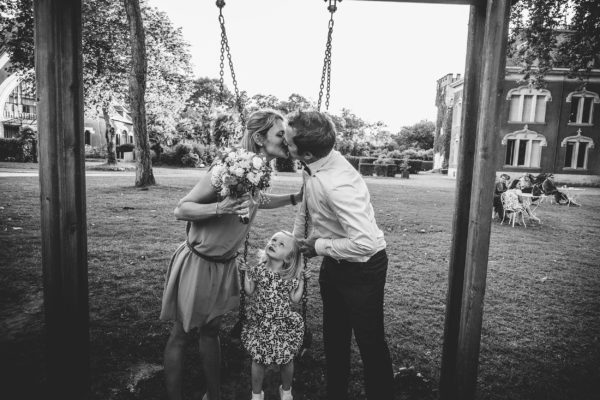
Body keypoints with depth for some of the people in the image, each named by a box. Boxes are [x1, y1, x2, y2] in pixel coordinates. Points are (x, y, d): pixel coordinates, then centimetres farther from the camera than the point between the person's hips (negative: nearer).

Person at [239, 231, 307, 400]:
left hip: (283, 324, 0)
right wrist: (246, 273, -5)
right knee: (258, 359, 6)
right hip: (260, 323, 0)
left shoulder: (290, 277, -7)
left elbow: (295, 299, -3)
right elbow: (250, 292, 2)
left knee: (286, 359, 8)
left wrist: (301, 280, -6)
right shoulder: (259, 269, -5)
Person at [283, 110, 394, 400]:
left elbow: (364, 242, -39)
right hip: (334, 264, 9)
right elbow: (306, 206, 11)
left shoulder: (337, 185, -35)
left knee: (370, 342, 10)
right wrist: (295, 241, 8)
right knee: (334, 336, 22)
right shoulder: (313, 167, -8)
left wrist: (320, 246, -24)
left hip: (362, 267, -9)